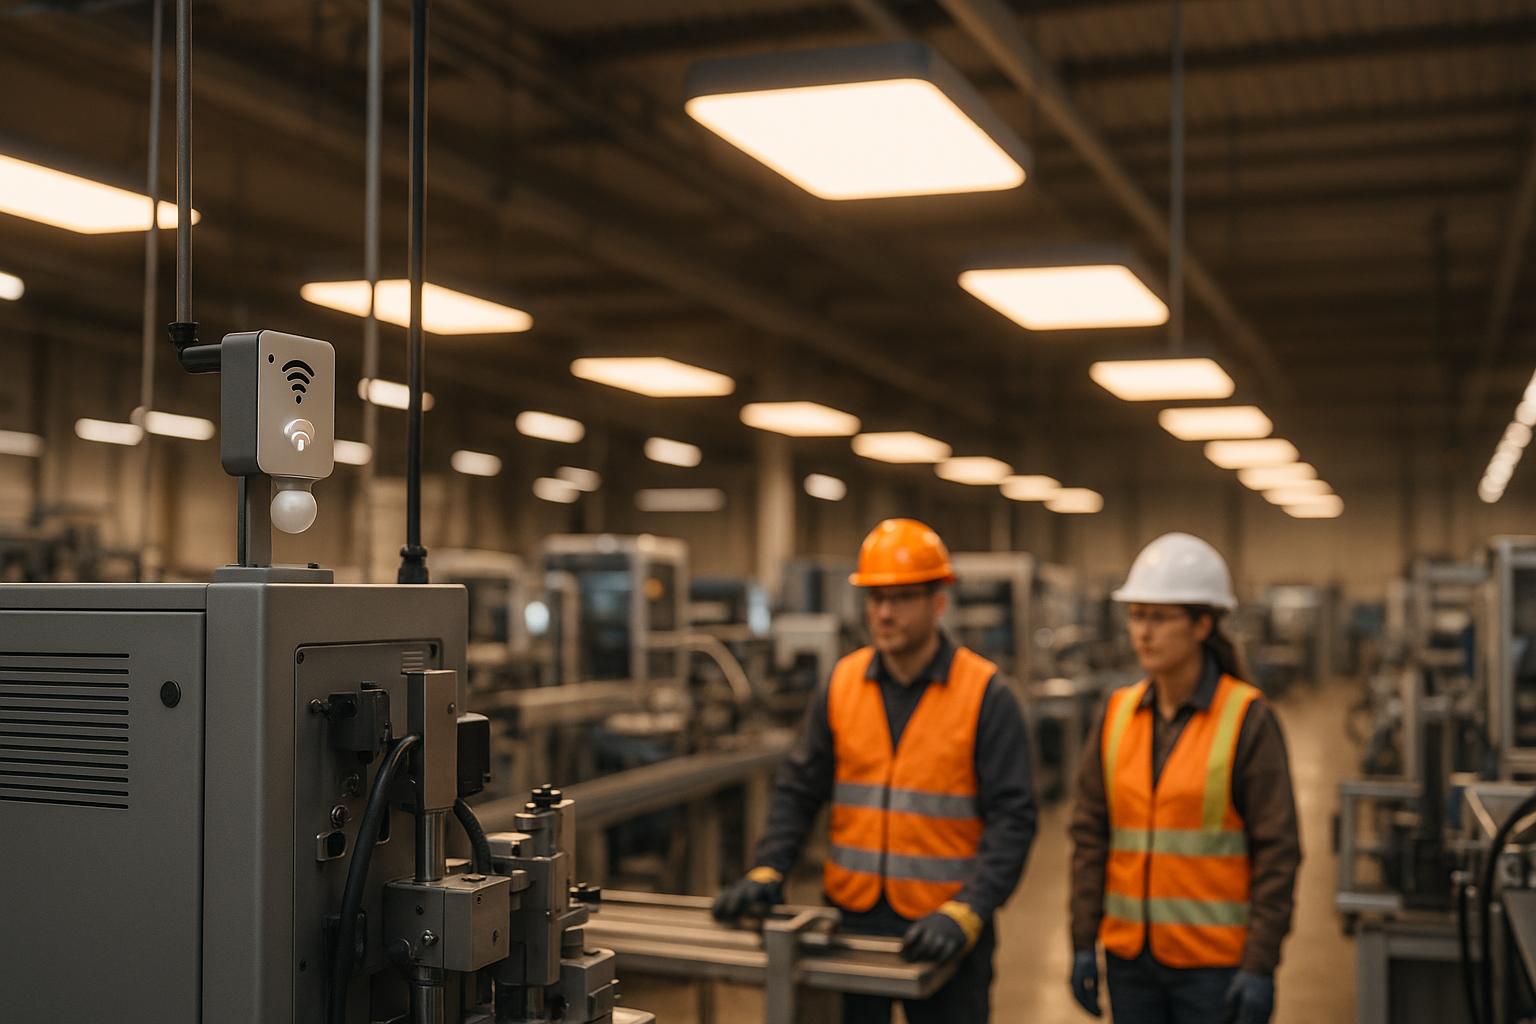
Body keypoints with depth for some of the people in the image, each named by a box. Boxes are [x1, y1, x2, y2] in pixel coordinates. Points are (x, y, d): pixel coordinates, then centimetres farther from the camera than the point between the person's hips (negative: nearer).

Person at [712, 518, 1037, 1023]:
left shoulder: (985, 693, -7)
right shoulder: (841, 684, 3)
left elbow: (1010, 817, -10)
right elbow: (798, 789, 7)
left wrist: (966, 913, -21)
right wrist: (768, 870, -7)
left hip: (941, 929, -3)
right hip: (852, 916, 3)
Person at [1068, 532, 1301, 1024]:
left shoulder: (1247, 719, -9)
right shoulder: (1117, 713, 3)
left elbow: (1277, 849, -9)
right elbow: (1090, 834, 6)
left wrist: (1260, 966, -12)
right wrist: (1084, 943, 3)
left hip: (1215, 963, -4)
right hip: (1131, 957, 4)